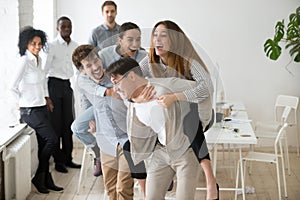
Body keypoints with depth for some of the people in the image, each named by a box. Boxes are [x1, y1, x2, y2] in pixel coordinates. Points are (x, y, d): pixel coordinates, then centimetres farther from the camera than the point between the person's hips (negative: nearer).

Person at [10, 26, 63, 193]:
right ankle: (39, 177, 2)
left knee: (44, 145, 9)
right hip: (31, 110, -8)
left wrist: (46, 97, 19)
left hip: (42, 108, 8)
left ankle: (46, 180, 18)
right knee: (52, 140, -11)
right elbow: (13, 87, -18)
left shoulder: (39, 60, 10)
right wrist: (24, 101, -5)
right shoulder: (25, 61, -15)